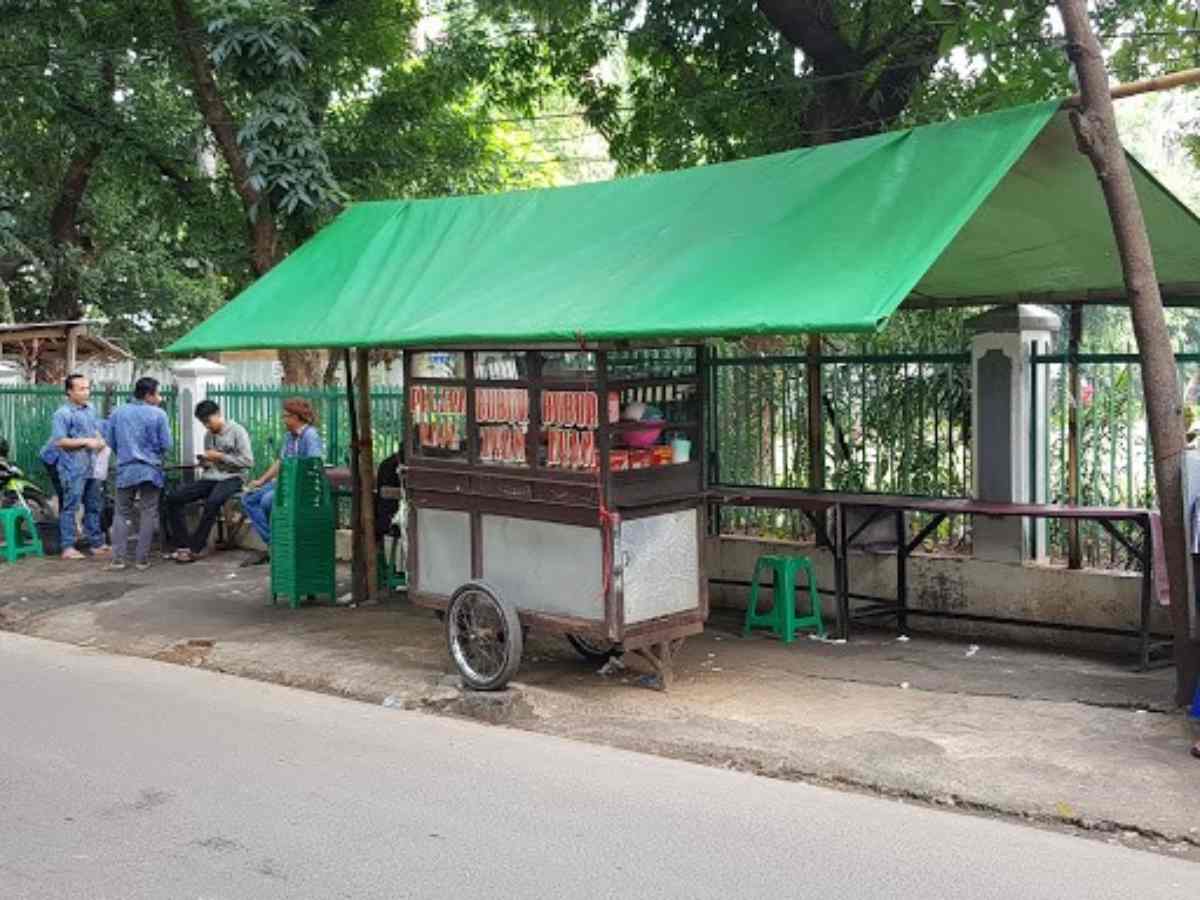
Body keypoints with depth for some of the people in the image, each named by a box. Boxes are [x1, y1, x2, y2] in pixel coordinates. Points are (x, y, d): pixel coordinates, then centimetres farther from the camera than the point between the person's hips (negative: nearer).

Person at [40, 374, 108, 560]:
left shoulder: (90, 410, 12)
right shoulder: (63, 414, -11)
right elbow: (60, 441, -18)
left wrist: (100, 441, 2)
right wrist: (86, 442, -19)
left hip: (90, 466, 8)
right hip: (72, 468, -8)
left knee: (94, 505, 13)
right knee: (70, 507, -5)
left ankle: (97, 543, 22)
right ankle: (68, 547, -1)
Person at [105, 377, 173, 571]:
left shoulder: (117, 413, 5)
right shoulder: (158, 414, -6)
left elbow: (111, 442, 11)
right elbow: (166, 445, -6)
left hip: (125, 470, 3)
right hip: (150, 470, -3)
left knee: (122, 514, 10)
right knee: (148, 515, 5)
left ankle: (118, 558, 2)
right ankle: (142, 559, 5)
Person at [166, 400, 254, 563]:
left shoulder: (237, 431, -3)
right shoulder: (208, 435, 16)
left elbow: (248, 461, -12)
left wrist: (221, 457, -14)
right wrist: (204, 462, 2)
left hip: (232, 478, -7)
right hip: (210, 477, 7)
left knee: (212, 502, -37)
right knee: (174, 498, -14)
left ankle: (196, 548, -25)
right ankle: (184, 544, -13)